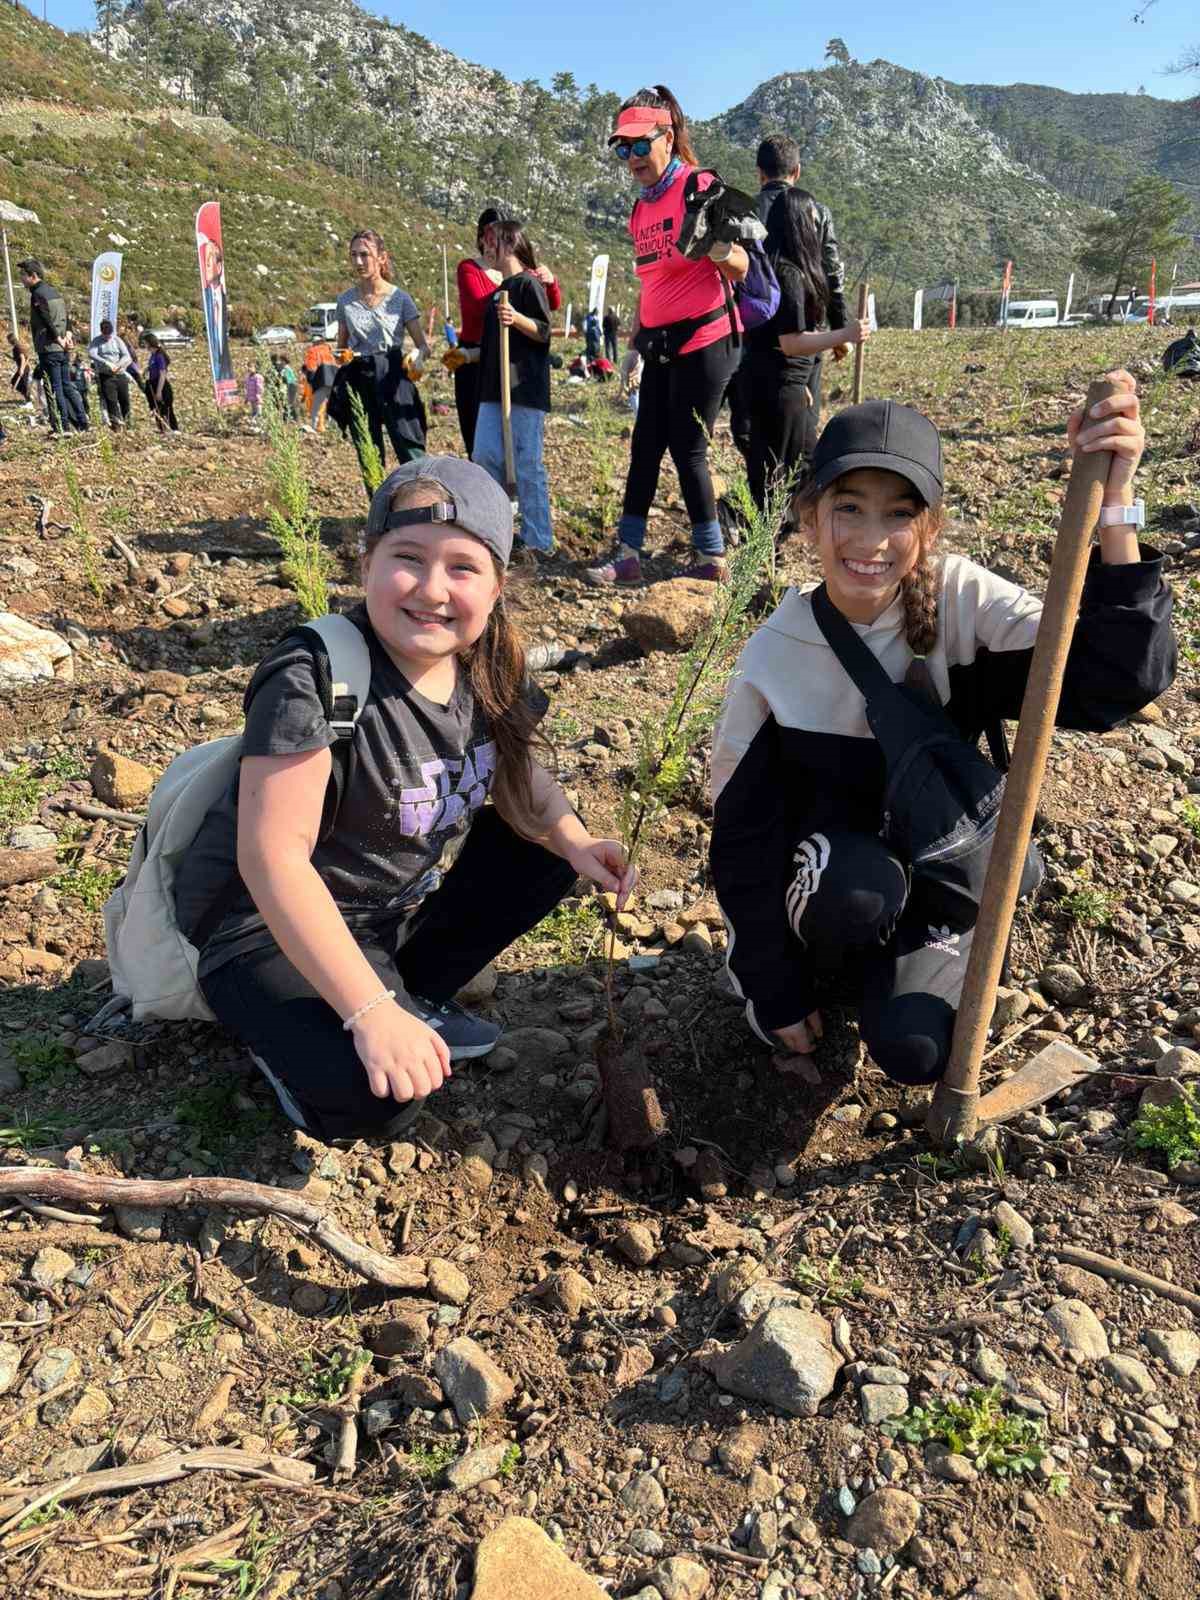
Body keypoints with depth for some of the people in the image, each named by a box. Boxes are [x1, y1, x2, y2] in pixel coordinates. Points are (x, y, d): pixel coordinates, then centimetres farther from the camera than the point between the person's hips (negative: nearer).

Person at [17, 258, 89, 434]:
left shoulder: (38, 294, -12)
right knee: (67, 386, 14)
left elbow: (48, 320, -20)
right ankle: (83, 424, 14)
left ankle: (63, 427, -4)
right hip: (63, 349, 8)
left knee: (55, 389, -4)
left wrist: (58, 339, -11)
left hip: (49, 349, -8)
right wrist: (67, 333, 2)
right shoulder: (53, 290, 14)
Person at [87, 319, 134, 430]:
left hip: (120, 374, 2)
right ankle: (115, 422, -14)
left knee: (124, 400, 1)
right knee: (111, 400, -12)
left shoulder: (117, 340, 11)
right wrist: (106, 363, -25)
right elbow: (92, 354, -12)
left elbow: (127, 356, 2)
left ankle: (127, 422, 17)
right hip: (106, 376, -2)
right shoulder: (96, 341, 5)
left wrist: (118, 365, -17)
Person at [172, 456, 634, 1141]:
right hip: (276, 927, -7)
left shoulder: (484, 664, -7)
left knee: (548, 847, 5)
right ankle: (292, 1032, 5)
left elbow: (515, 774, 10)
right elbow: (274, 857, -31)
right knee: (372, 1095, -30)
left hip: (401, 903, 8)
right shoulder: (312, 679, -28)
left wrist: (573, 838, -11)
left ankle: (415, 993, 12)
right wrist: (370, 1013, -34)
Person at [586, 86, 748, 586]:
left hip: (704, 339, -8)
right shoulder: (640, 209, 14)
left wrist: (721, 251, -35)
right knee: (645, 446, 6)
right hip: (662, 345, 8)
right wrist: (634, 342, 20)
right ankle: (628, 555, 12)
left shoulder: (699, 188, -9)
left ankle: (713, 560, 5)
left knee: (687, 450, -6)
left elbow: (740, 269, -14)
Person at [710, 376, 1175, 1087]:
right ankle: (809, 966, 2)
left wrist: (1112, 508, -42)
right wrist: (777, 993, -8)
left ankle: (874, 962, 16)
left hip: (934, 876, 1)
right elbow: (741, 833, -11)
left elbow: (1121, 681, -29)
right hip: (819, 865, -1)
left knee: (916, 1051, -18)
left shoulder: (961, 602, -17)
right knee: (856, 890, -35)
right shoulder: (773, 658, -17)